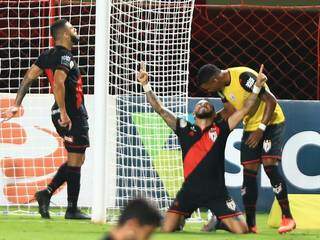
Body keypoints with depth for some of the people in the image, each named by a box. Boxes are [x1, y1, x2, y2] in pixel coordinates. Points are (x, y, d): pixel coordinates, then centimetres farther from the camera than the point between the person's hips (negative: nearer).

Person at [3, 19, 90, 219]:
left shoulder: (48, 56, 12)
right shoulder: (65, 57, -15)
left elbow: (29, 77, 13)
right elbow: (58, 84, -28)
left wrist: (17, 103, 14)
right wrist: (64, 113, -29)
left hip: (65, 115, 9)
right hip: (72, 115, -9)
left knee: (76, 160, 17)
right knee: (75, 160, -3)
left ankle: (47, 192, 9)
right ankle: (72, 209, 1)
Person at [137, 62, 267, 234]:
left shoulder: (220, 129, 7)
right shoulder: (184, 129, 7)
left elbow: (245, 109, 4)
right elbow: (160, 109, 2)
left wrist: (257, 86, -6)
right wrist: (146, 85, -6)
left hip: (217, 192, 0)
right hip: (190, 191, 0)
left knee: (241, 230, -12)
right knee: (167, 229, -13)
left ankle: (219, 223, 24)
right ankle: (181, 219, 25)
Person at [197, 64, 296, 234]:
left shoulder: (244, 76, -26)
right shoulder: (223, 87, 1)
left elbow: (271, 101, -26)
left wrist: (261, 129, -27)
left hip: (271, 122, -8)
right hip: (250, 127, 8)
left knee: (269, 165, -21)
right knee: (248, 173, 2)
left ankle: (287, 218, -13)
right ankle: (250, 224, 8)